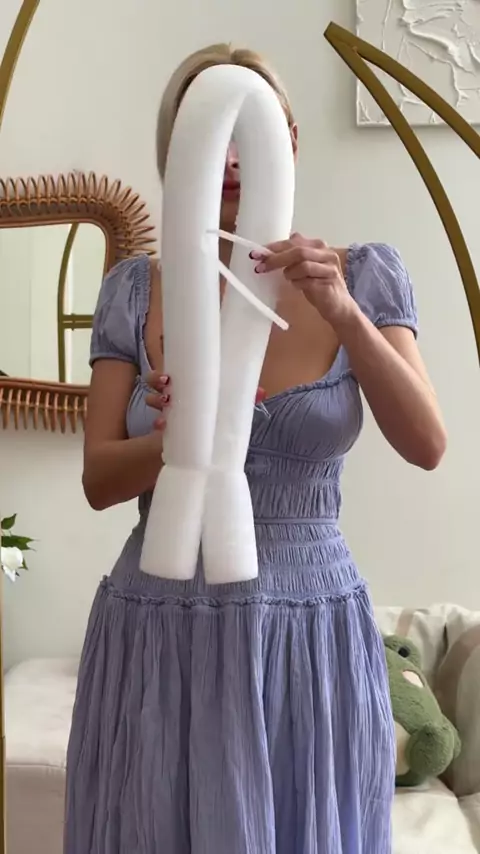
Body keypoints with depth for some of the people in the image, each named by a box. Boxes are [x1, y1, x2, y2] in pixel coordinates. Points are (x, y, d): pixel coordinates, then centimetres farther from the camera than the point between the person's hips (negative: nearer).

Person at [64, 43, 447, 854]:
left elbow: (426, 446, -12)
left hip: (312, 630, 0)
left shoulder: (363, 275, -2)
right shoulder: (133, 290, -2)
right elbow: (99, 480, -3)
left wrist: (344, 312, -25)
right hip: (158, 630, 1)